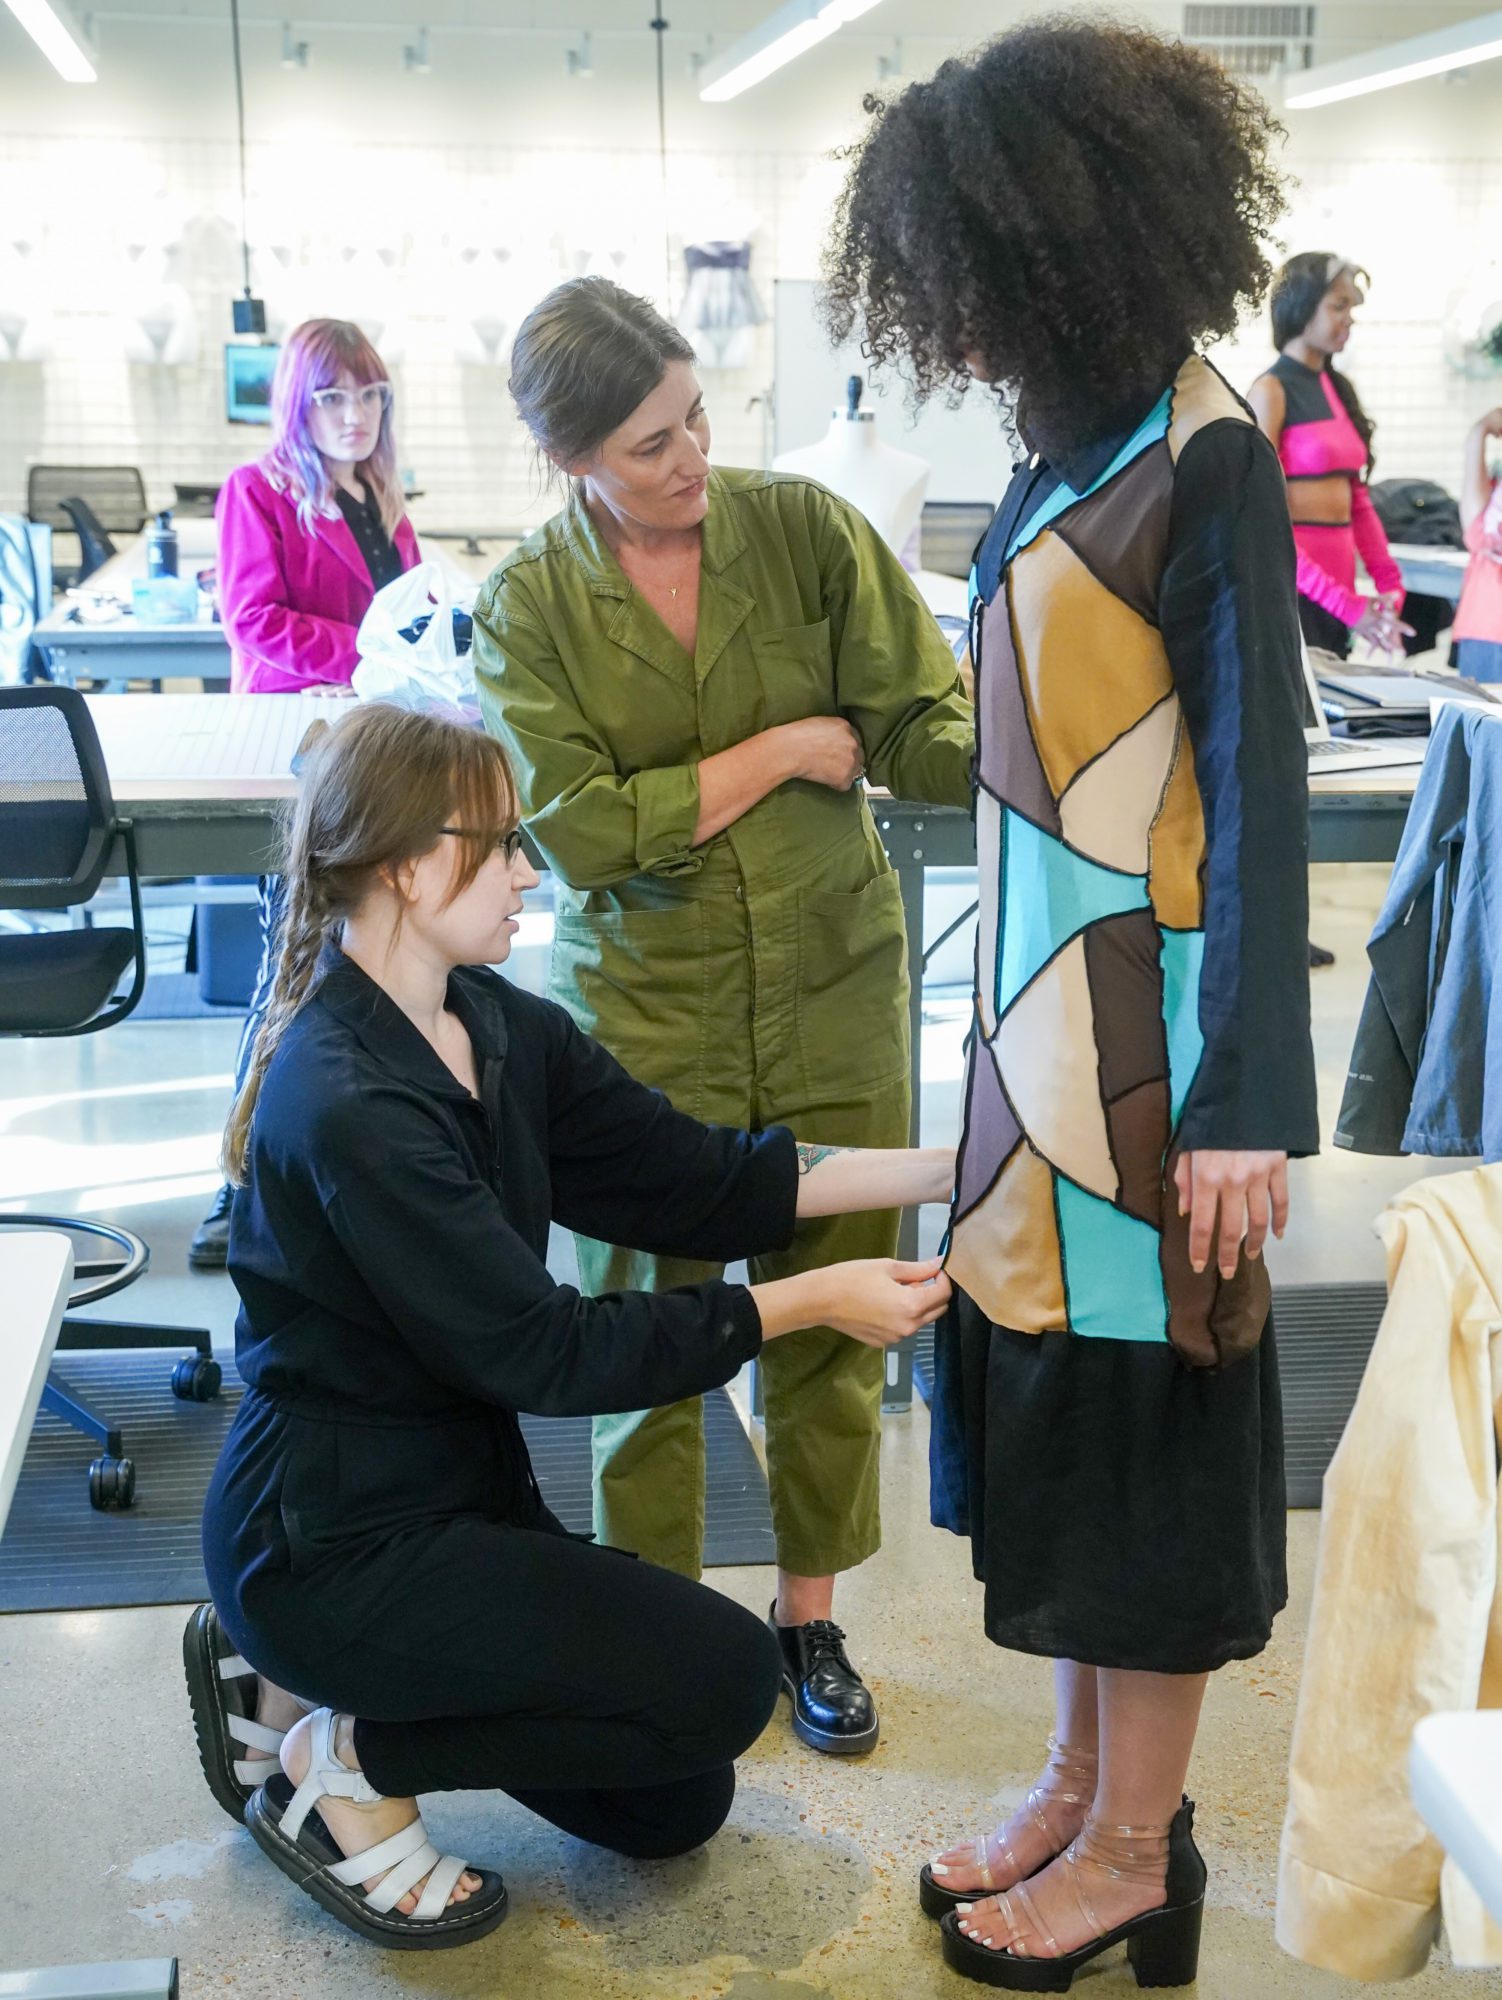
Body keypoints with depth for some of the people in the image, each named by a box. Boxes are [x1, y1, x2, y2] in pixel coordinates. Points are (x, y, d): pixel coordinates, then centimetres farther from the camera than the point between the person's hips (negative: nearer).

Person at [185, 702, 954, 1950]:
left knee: (672, 1808, 14)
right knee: (723, 1678, -15)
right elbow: (539, 1350, -25)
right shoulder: (347, 1106, -27)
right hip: (331, 1536, -9)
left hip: (465, 1474, 9)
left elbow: (692, 1177, -1)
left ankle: (297, 1682, 21)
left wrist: (934, 1171, -8)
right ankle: (343, 1759, 1)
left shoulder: (498, 1024, -1)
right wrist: (810, 1305, -22)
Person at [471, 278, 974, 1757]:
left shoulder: (805, 530, -3)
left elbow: (929, 732, -8)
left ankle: (810, 1615, 30)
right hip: (643, 1012, -1)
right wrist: (783, 752, -12)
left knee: (829, 1321, 9)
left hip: (831, 996, 1)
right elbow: (580, 831, -14)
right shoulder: (529, 609, -5)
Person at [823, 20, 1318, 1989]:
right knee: (1053, 1383, 16)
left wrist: (1242, 1101, -19)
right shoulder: (1073, 440, 9)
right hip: (1045, 1007, 8)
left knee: (1140, 1422, 4)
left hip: (1145, 1024, -8)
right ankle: (1080, 1786, 33)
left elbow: (1261, 778, -17)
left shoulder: (1206, 456, -15)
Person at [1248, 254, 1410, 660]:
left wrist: (1390, 585, 2)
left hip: (1338, 590, 7)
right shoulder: (1271, 391, -8)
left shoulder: (1339, 388, 14)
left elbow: (1358, 500, 15)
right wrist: (1344, 603, -21)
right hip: (1292, 589, -7)